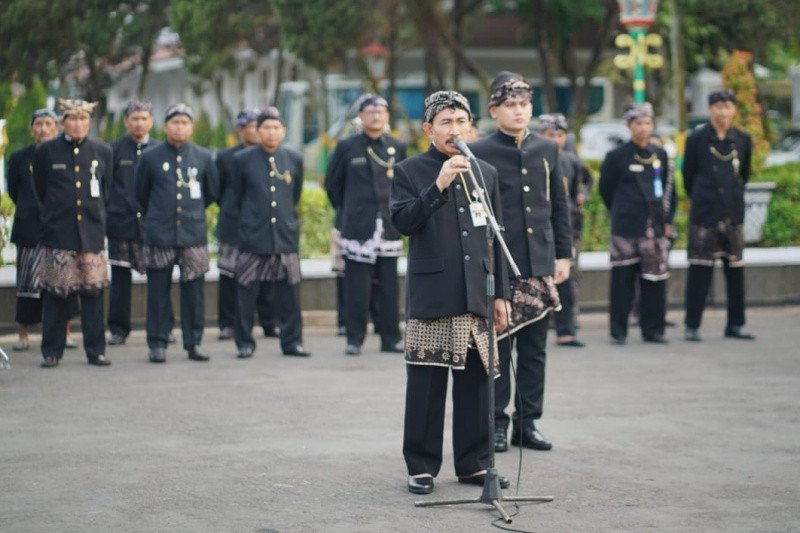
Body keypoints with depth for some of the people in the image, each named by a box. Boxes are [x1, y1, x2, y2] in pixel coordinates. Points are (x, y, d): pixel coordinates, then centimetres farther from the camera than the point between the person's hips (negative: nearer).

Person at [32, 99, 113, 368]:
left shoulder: (103, 151, 7)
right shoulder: (46, 151, 3)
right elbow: (41, 191, 13)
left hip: (92, 232, 1)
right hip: (57, 234, -1)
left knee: (93, 291, 1)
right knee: (55, 294, 0)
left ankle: (95, 350, 8)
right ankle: (52, 352, 7)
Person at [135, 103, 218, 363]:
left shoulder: (203, 157, 5)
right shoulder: (150, 157, 1)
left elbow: (211, 193, 19)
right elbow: (140, 194, 13)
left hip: (193, 234, 1)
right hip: (159, 236, -1)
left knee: (193, 291, 2)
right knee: (158, 292, 2)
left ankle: (194, 343, 11)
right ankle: (157, 344, 9)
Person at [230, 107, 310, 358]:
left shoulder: (294, 159, 6)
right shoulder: (243, 159, 0)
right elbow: (236, 198, 10)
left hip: (286, 235, 2)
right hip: (252, 236, -2)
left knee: (288, 292, 3)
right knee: (246, 293, 1)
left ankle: (292, 341, 11)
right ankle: (245, 343, 10)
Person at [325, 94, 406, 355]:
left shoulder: (397, 148, 9)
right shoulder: (347, 147, 2)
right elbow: (332, 183, 11)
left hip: (389, 226, 2)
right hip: (357, 228, -2)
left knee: (389, 287, 4)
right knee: (357, 287, -2)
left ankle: (391, 338, 10)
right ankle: (354, 338, 5)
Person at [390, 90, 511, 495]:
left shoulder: (485, 173, 13)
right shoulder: (410, 172, 2)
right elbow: (402, 221, -13)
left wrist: (500, 294, 12)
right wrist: (439, 185, -22)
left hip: (476, 296, 4)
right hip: (430, 296, -4)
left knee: (475, 382, 6)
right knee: (426, 385, 0)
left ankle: (474, 463, 16)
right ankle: (421, 466, 9)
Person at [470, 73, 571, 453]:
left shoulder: (547, 149, 10)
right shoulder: (480, 153, -3)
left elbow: (559, 206, 14)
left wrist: (563, 254, 8)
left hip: (540, 265, 4)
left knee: (534, 350, 8)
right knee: (498, 348, 2)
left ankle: (527, 422, 16)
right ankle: (497, 423, 10)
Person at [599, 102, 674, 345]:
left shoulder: (660, 155, 12)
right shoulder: (617, 156, -1)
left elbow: (669, 189, 18)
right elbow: (606, 189, 8)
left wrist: (667, 220, 11)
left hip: (655, 227, 4)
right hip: (626, 228, -4)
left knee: (655, 280, 2)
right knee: (623, 280, -3)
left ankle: (653, 330, 10)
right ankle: (618, 331, 4)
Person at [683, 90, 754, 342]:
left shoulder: (743, 140, 6)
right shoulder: (697, 139, -2)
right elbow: (688, 175, 8)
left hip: (733, 212, 3)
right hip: (704, 213, -3)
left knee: (735, 269, 6)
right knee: (700, 269, -3)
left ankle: (735, 325, 14)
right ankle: (692, 325, 2)